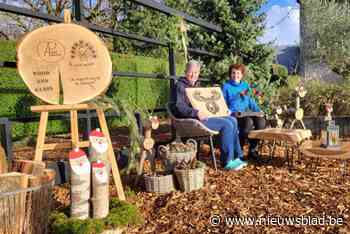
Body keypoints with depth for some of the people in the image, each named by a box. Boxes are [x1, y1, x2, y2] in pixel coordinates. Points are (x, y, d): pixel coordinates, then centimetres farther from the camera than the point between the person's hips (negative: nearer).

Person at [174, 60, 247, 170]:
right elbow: (180, 107, -18)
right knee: (227, 125, -20)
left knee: (232, 120, 0)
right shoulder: (180, 86, -5)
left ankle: (237, 156, 1)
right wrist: (196, 113, -31)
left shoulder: (196, 86, 24)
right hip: (192, 120, -9)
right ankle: (227, 162, -14)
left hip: (203, 115, 9)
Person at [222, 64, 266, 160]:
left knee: (261, 121, -25)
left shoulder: (246, 85, 21)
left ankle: (253, 150, -11)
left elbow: (251, 101, 22)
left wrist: (258, 111, 5)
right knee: (248, 122, -35)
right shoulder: (226, 86, 7)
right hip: (233, 115, -5)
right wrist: (229, 112, -16)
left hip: (246, 113, 5)